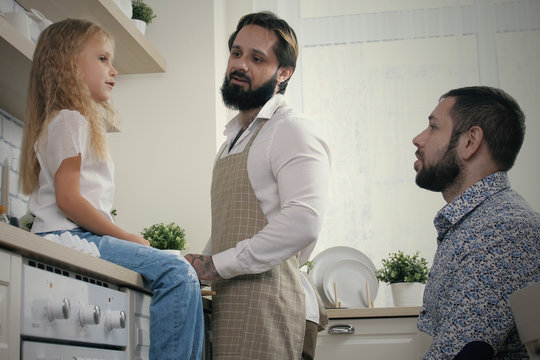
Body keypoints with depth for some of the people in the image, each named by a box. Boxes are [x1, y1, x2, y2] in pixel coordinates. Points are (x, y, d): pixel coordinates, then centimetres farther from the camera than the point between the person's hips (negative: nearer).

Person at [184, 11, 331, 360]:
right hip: (230, 301, 8)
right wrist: (201, 262, 11)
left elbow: (303, 220, -24)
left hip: (268, 301, -8)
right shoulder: (234, 139, 22)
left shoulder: (291, 133, -8)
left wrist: (218, 264, -18)